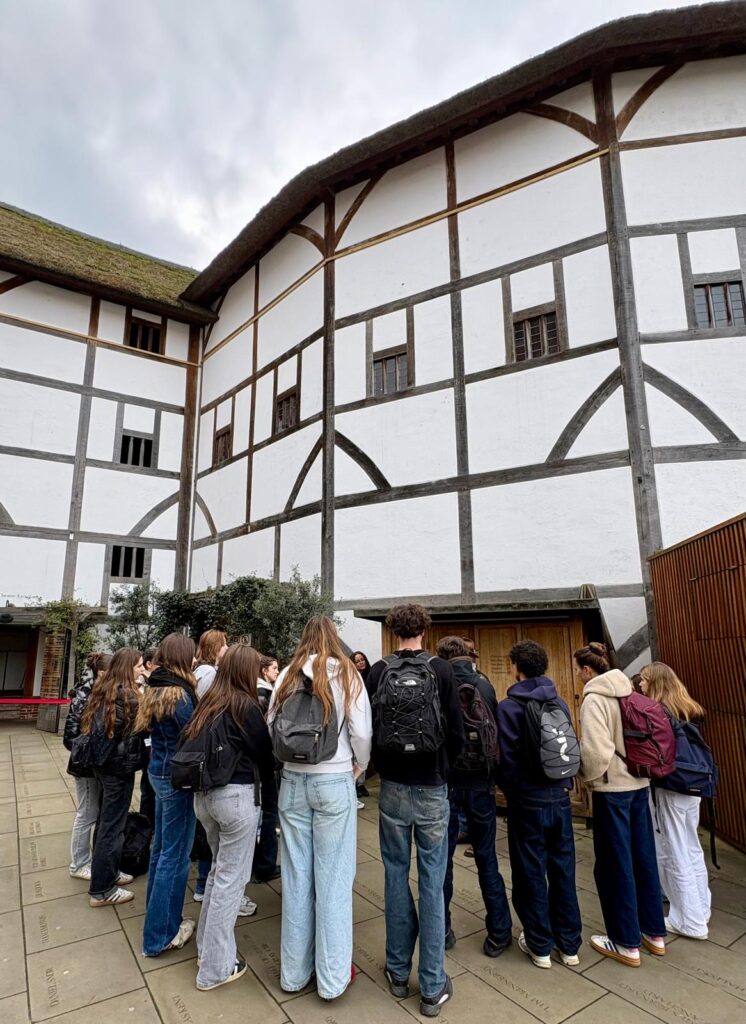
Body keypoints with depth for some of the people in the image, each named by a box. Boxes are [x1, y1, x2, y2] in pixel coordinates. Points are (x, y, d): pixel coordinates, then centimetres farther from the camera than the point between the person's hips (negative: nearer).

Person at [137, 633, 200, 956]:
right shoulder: (179, 694, -23)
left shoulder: (155, 688, 5)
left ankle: (158, 917, 36)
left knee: (161, 846, 21)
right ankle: (160, 935, 16)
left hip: (159, 771, 9)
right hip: (177, 776, -9)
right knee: (175, 854, 4)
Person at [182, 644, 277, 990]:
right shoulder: (247, 706, -13)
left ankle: (207, 947, 35)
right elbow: (264, 754, -8)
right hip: (237, 795, -7)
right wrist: (269, 796, 6)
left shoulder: (208, 702, 5)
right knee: (231, 878, 7)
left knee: (219, 869, 23)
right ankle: (215, 968, 19)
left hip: (204, 793, 7)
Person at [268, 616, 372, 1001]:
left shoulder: (287, 676, 1)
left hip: (293, 780, 3)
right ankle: (333, 976, 20)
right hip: (335, 781, -3)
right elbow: (362, 733, -9)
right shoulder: (346, 674, -7)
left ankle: (294, 971, 28)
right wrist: (359, 766, 9)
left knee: (296, 875, 13)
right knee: (333, 878, 8)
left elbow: (271, 728, 3)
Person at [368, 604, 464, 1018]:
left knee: (396, 876, 16)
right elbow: (456, 733, -8)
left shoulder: (379, 671, -7)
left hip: (393, 787, 1)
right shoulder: (442, 669, -11)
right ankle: (433, 986, 20)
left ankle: (399, 971, 30)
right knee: (432, 883, 9)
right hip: (432, 789, -1)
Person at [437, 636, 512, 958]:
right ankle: (498, 933, 22)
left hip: (445, 781, -2)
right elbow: (496, 731, 4)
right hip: (480, 782, 2)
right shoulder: (484, 685, -3)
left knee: (442, 857, 13)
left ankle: (442, 930, 24)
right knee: (487, 858, 15)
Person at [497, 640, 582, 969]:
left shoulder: (508, 707, -14)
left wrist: (510, 790, 3)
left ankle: (540, 945, 23)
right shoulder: (560, 704, 0)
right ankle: (569, 945, 27)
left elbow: (507, 756, -14)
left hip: (528, 801, -4)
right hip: (560, 797, 5)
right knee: (563, 871, 16)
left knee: (531, 873, 11)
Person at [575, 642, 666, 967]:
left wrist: (588, 776, -7)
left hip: (612, 788, -7)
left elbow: (597, 750, -24)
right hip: (639, 783, 7)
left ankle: (626, 943, 20)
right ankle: (654, 933, 33)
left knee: (614, 864, 7)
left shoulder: (594, 699, -18)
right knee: (643, 857, 19)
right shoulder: (629, 693, 4)